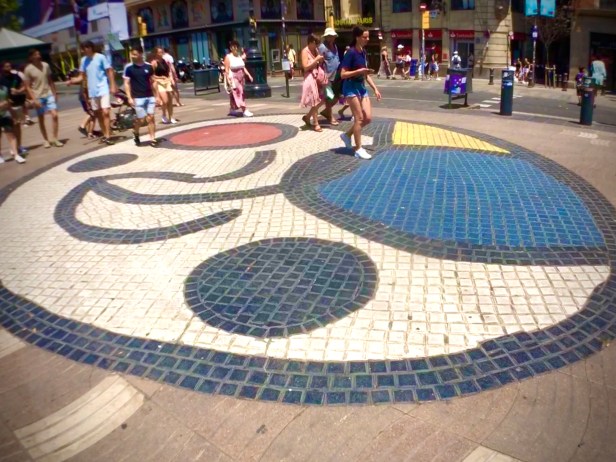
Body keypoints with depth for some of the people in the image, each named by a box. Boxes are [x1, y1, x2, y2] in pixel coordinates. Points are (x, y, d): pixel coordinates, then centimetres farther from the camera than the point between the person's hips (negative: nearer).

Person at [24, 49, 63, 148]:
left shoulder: (45, 65, 2)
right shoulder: (28, 69, -8)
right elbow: (27, 86, -7)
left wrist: (54, 93, 9)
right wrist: (34, 99, -14)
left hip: (49, 94, 3)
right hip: (38, 97, -2)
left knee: (55, 115, -10)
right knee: (41, 119, 7)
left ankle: (55, 139, -1)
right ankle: (46, 140, 18)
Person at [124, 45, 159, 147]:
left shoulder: (148, 66, 3)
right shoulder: (128, 68, -3)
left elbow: (152, 82, 10)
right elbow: (126, 83, -3)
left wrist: (156, 96, 7)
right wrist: (129, 98, -11)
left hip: (150, 97, 2)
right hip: (138, 98, -2)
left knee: (150, 118, 0)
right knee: (141, 119, -1)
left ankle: (152, 139, 5)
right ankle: (135, 132, 27)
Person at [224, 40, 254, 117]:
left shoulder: (240, 56, 9)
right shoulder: (228, 57, -9)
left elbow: (243, 67, 12)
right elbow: (227, 70, -12)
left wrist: (249, 75, 2)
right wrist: (229, 80, -18)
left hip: (241, 77, 7)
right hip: (233, 78, -7)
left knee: (235, 94, 15)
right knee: (238, 92, -15)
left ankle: (233, 109, 28)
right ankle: (244, 110, -20)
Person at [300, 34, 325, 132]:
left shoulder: (316, 50, 12)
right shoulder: (305, 51, -10)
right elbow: (305, 67, -18)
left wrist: (321, 60, 5)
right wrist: (316, 59, -17)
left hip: (318, 77, 8)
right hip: (310, 78, -8)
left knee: (321, 100, 7)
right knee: (314, 102, -3)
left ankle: (307, 117, 23)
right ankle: (316, 124, 7)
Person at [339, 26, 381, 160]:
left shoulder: (363, 52, 11)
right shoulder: (351, 53, -14)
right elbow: (343, 74, -16)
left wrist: (375, 89, 12)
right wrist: (359, 70, -23)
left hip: (361, 87, 8)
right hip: (351, 87, -8)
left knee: (368, 118, 4)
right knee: (359, 118, -8)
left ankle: (347, 135, 22)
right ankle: (358, 149, 1)